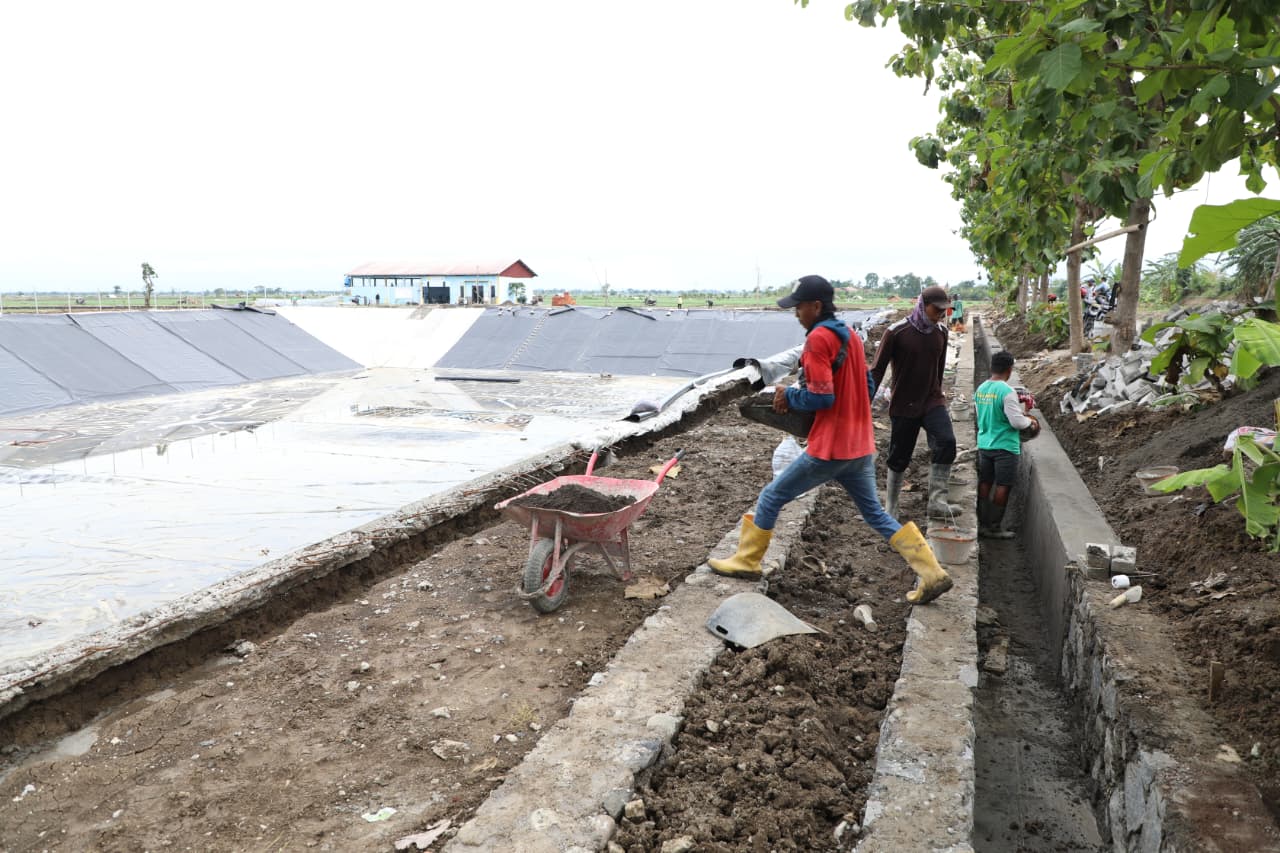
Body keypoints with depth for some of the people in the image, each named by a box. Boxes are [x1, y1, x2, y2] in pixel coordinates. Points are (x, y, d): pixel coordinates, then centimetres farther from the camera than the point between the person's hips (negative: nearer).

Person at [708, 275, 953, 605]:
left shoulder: (818, 338, -14)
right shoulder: (850, 335, 12)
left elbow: (820, 397, -21)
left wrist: (789, 396, -2)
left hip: (829, 448, -8)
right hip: (861, 445, 8)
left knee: (771, 498, 7)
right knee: (875, 513, 16)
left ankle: (747, 561, 20)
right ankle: (932, 573, 10)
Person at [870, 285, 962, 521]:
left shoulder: (940, 333, 3)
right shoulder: (897, 333, -12)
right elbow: (877, 370, -9)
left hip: (932, 402, 3)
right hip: (903, 406, -3)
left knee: (946, 442, -22)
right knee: (899, 459, 4)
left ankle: (937, 502, -18)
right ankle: (890, 510, 21)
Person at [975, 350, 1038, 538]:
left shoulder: (980, 389, 3)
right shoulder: (1007, 391, -18)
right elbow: (1017, 422, -20)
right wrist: (1030, 420, 2)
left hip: (984, 444, 7)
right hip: (1005, 446, -7)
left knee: (985, 483, 13)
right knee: (1003, 487, 4)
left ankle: (981, 524, 19)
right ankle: (995, 527, 10)